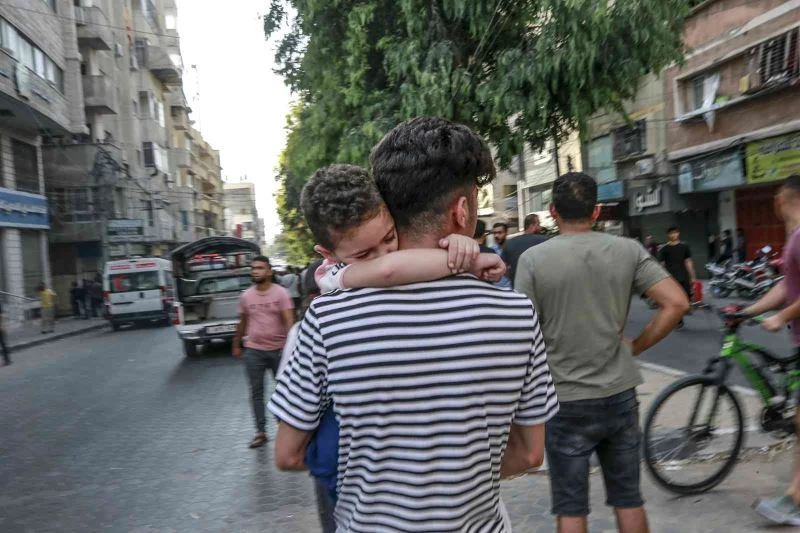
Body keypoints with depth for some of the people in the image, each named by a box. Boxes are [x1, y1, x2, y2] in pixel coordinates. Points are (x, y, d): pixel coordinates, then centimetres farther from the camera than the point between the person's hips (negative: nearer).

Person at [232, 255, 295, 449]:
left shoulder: (281, 293, -8)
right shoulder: (245, 296, 3)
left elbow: (289, 321, -14)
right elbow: (243, 322, 15)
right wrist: (236, 344, 21)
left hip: (278, 349, -3)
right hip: (253, 350, 3)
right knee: (256, 392, 6)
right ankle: (260, 432, 15)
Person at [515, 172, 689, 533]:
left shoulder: (533, 259, -10)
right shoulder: (627, 250, -2)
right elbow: (676, 303, -7)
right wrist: (635, 346, 3)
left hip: (566, 400, -3)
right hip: (620, 395, 3)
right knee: (628, 498, 19)